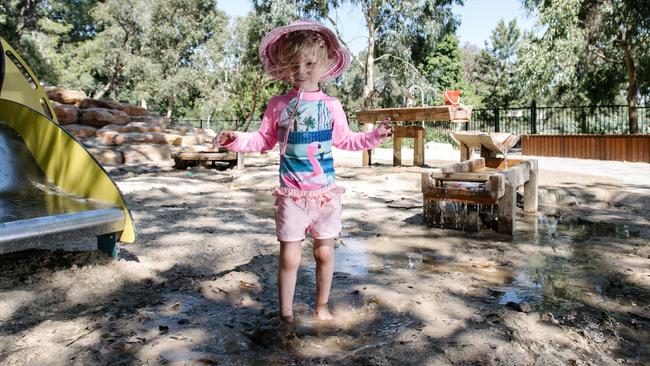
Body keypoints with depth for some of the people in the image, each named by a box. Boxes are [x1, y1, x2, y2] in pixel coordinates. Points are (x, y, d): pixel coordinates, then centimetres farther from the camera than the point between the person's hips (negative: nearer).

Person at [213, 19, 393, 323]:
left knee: (325, 253, 12)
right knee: (289, 257, 3)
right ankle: (286, 314, 21)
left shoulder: (331, 106, 3)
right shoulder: (278, 105, -1)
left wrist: (375, 136, 5)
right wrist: (236, 139, -7)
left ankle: (322, 306, 32)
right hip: (291, 195, -1)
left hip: (325, 192, 2)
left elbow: (344, 140, 15)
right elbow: (263, 140, 8)